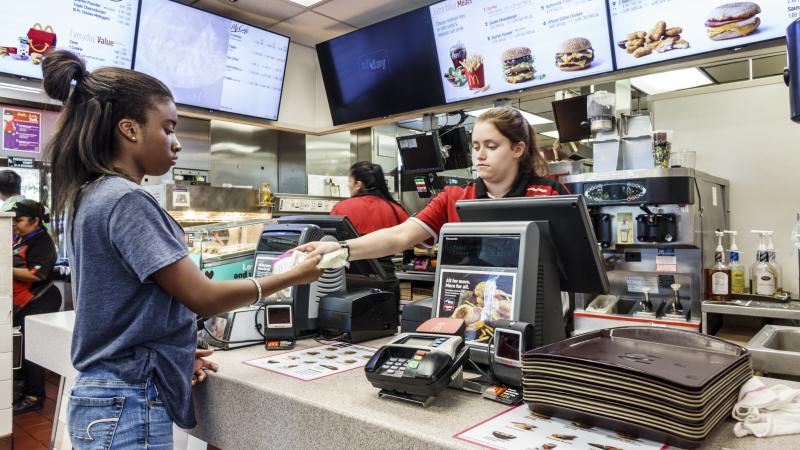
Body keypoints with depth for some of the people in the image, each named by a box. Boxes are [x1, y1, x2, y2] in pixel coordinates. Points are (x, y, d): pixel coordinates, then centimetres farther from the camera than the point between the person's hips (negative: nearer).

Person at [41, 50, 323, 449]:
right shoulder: (127, 200, -20)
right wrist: (293, 277, -10)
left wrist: (176, 352, 8)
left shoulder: (88, 196, 8)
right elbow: (203, 297, -20)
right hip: (129, 407, -9)